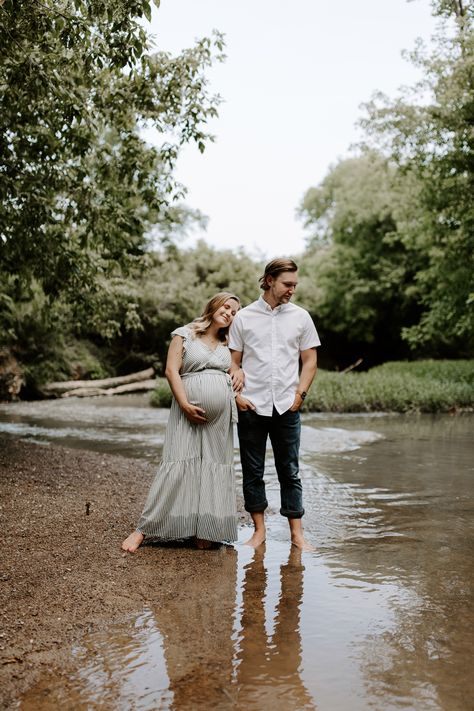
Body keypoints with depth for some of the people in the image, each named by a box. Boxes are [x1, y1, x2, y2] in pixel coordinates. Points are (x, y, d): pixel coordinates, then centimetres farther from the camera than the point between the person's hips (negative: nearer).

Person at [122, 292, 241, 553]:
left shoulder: (229, 345, 17)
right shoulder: (184, 335, 3)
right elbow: (171, 370, -5)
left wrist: (241, 373, 3)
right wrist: (185, 405, -15)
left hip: (220, 418, 5)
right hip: (189, 413, -5)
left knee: (215, 468, 3)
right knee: (177, 466, -10)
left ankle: (205, 532, 11)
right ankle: (143, 530, -3)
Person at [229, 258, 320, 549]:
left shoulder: (301, 317, 7)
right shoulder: (244, 317, 4)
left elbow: (310, 361, 10)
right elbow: (233, 362, 7)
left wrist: (300, 395, -2)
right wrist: (237, 394, -6)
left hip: (287, 407, 0)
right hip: (251, 406, 0)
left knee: (290, 471, 5)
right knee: (252, 471, 6)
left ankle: (297, 533, 12)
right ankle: (259, 529, 18)